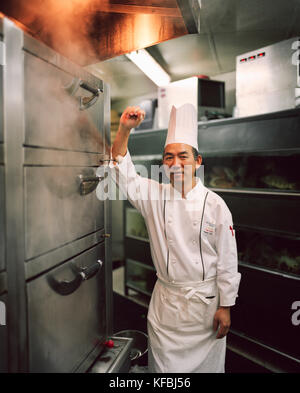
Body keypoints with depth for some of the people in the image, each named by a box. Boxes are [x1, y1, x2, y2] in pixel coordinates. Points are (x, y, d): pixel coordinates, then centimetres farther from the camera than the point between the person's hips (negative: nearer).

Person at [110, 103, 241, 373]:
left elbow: (227, 260, -7)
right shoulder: (155, 196, -4)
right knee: (163, 363, 16)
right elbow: (122, 172, -12)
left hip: (205, 300, -1)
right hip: (165, 300, 2)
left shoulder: (214, 204, -11)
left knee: (207, 363, 17)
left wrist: (225, 307, -4)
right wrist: (124, 129, -25)